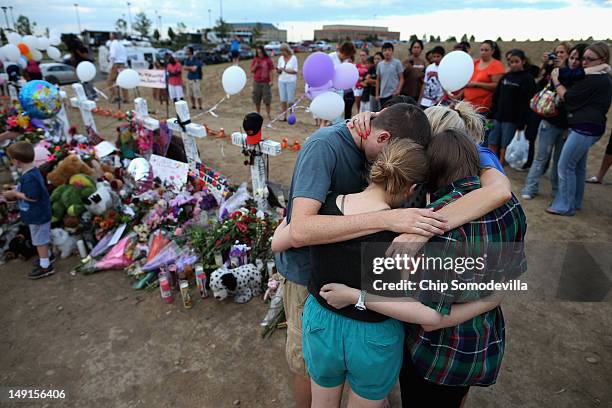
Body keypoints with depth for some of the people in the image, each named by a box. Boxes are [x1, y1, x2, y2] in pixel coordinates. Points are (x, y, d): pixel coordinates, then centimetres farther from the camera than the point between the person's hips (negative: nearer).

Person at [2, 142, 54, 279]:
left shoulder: (29, 177, -29)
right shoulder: (33, 171, 1)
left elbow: (32, 197, -28)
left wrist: (15, 193, -17)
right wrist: (16, 190, 4)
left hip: (37, 215, -10)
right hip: (39, 213, 10)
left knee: (39, 239, 4)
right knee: (41, 237, 25)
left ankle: (45, 266, 16)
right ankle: (46, 256, 42)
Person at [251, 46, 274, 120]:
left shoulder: (268, 60, -1)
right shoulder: (255, 60, 7)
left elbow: (270, 71, -2)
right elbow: (252, 71, 7)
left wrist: (271, 81, -10)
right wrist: (255, 65, -11)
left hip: (266, 82, -3)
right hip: (257, 82, 3)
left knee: (267, 99, 0)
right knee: (257, 99, 6)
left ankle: (268, 114, 9)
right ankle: (258, 114, 18)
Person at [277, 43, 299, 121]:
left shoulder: (294, 58, -3)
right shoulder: (280, 58, 8)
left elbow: (295, 71, -6)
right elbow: (278, 72, 11)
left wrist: (285, 70, -18)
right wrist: (277, 69, -12)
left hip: (291, 81, -4)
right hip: (282, 81, 4)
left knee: (290, 100, -2)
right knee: (283, 99, 1)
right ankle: (284, 117, 4)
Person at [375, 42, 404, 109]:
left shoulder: (397, 63, -1)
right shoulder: (380, 64, 9)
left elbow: (401, 78, -2)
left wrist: (398, 90, -17)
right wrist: (377, 94, 9)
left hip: (393, 94, -4)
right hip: (382, 95, 4)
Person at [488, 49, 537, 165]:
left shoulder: (527, 78, -5)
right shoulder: (505, 76, 14)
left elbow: (525, 103, -12)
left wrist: (521, 124, -17)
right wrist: (491, 114, 9)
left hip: (512, 120, -6)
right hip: (498, 117, 6)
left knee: (504, 147, -1)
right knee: (492, 144, 5)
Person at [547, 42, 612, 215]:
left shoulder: (594, 79, -17)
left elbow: (567, 97, -14)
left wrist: (556, 81, 1)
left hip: (584, 128, -11)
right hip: (587, 128, 11)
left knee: (565, 166, -6)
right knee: (578, 166, 17)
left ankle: (564, 206, 3)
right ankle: (575, 202, 28)